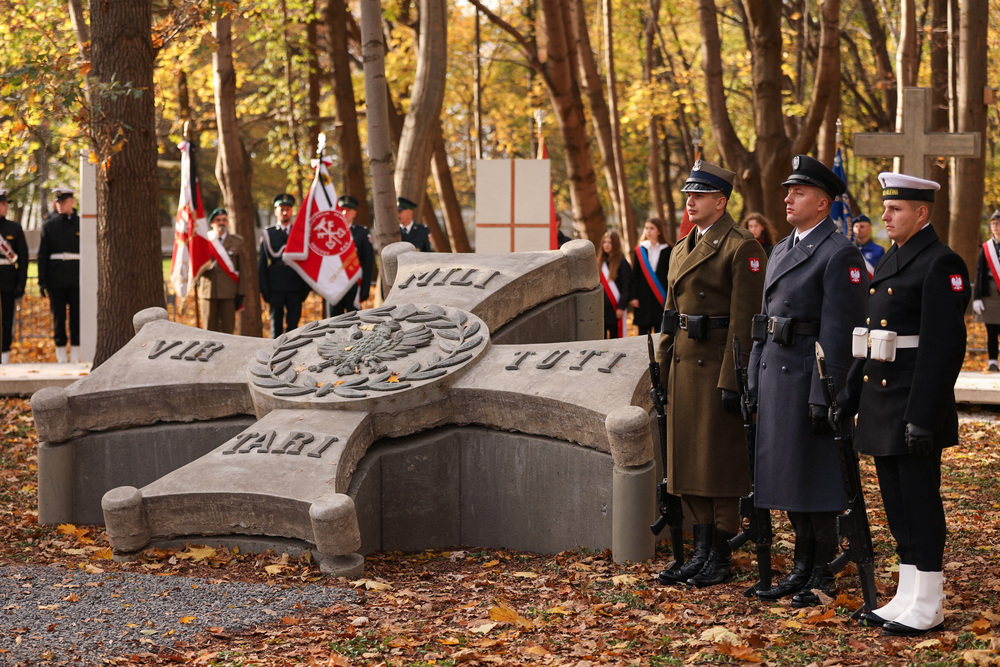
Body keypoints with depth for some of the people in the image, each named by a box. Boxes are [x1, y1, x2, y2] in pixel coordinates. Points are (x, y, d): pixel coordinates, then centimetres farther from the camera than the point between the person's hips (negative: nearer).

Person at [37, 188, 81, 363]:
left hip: (77, 279, 0)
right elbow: (42, 255, 7)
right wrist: (42, 281, 0)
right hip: (56, 280, 0)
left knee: (77, 316, -2)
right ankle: (61, 358, 8)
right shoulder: (49, 225, 7)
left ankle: (75, 358, 3)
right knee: (58, 317, 2)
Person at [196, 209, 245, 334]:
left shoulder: (237, 242, 8)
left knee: (228, 329, -1)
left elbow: (242, 269, 6)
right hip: (208, 291, 1)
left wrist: (241, 293, 0)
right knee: (209, 330, 2)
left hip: (229, 293, -1)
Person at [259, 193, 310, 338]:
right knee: (276, 326, 2)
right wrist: (263, 289, -1)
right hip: (275, 290, -1)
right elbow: (261, 263, 6)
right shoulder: (268, 234, 7)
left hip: (296, 289, 1)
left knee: (293, 325, 0)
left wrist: (306, 287, 4)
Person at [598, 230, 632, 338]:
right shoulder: (600, 262, 11)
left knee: (616, 336, 0)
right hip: (600, 307, 5)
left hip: (616, 308, -5)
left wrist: (621, 307, -13)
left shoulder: (621, 262, -6)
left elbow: (626, 287, -8)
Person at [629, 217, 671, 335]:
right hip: (643, 298, 2)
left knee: (660, 333, -1)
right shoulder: (640, 250, 5)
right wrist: (634, 297, -2)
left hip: (660, 298, -2)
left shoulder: (667, 250, 0)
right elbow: (635, 275, 5)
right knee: (643, 331, 2)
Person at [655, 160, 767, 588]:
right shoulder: (682, 249, 16)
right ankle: (701, 552, 17)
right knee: (688, 461, 10)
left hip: (718, 366, -8)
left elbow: (744, 321, -15)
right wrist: (663, 372, 16)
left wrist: (732, 380, -19)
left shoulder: (741, 248, -10)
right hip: (685, 365, 8)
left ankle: (721, 556, 7)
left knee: (718, 463, -2)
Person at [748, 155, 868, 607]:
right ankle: (801, 568, 22)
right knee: (788, 475, 13)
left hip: (809, 378, -9)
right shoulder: (782, 250, 16)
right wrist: (754, 380, 16)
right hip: (775, 376, 9)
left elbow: (838, 331, -16)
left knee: (815, 478, -2)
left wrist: (826, 395, -20)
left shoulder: (840, 255, -11)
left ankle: (823, 577, 7)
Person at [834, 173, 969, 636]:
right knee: (896, 505, 13)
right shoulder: (890, 261, 15)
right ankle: (907, 599, 21)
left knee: (919, 503, -2)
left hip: (914, 403, -9)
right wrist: (848, 400, 18)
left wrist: (923, 418, -22)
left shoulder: (940, 264, -14)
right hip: (881, 400, 9)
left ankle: (927, 609, 5)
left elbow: (944, 346, -19)